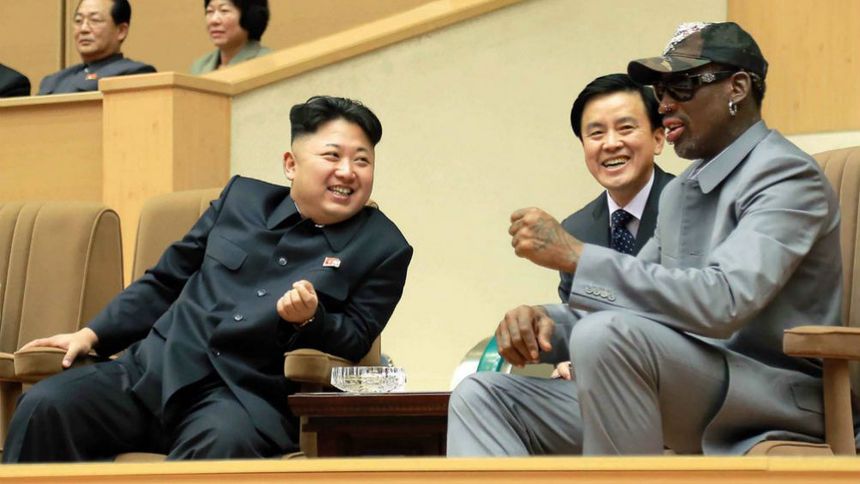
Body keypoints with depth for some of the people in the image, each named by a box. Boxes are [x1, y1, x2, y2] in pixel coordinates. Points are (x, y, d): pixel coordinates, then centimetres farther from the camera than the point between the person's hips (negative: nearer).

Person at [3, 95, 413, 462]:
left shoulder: (384, 248, 9)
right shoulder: (242, 198, 18)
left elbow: (355, 341, 6)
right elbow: (166, 281, 23)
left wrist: (310, 320, -15)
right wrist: (91, 335, 14)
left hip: (247, 396, -3)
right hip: (153, 370, 4)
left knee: (224, 441, -40)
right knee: (44, 407, -22)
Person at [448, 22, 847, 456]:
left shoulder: (786, 175, -9)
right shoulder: (679, 192, 20)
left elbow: (723, 302, -25)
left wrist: (575, 255, -23)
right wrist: (548, 323, -2)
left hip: (771, 402, -9)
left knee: (607, 335, -35)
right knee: (480, 398, 0)